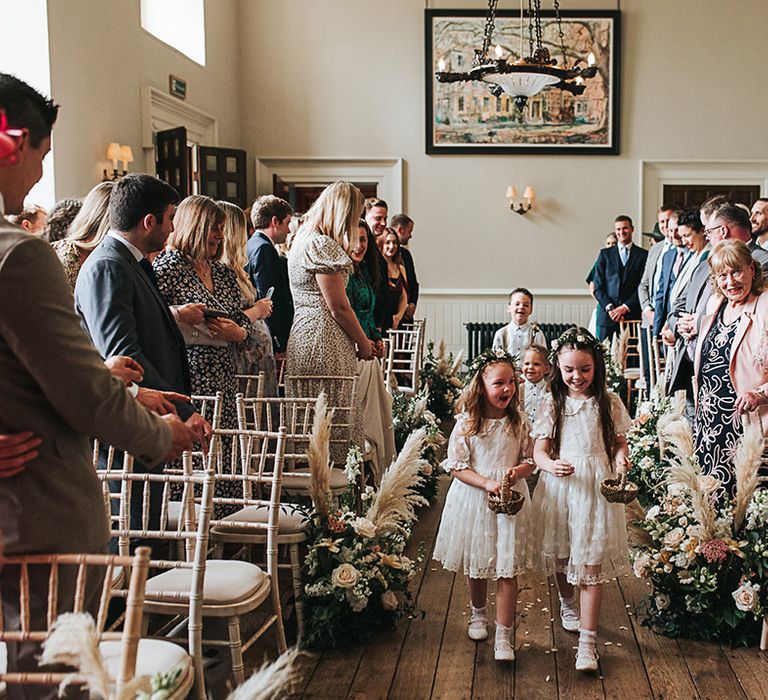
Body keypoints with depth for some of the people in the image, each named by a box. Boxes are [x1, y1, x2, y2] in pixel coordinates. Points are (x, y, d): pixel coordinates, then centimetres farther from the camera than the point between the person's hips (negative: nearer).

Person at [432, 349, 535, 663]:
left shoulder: (519, 422, -2)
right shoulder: (466, 423, -7)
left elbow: (530, 459, 6)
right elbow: (456, 466, -7)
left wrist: (518, 471, -17)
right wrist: (487, 483, -20)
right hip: (473, 499, 0)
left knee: (507, 569, -3)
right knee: (475, 565, 15)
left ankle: (504, 636, 5)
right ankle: (478, 614, 41)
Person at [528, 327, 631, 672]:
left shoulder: (608, 402, 0)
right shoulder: (552, 404, 1)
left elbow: (620, 442, 7)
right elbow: (539, 450, -3)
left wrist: (621, 459, -15)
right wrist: (551, 465, -25)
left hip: (597, 486, -2)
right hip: (559, 485, 2)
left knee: (591, 562, -5)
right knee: (560, 554, 15)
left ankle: (587, 639, 1)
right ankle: (567, 603, 47)